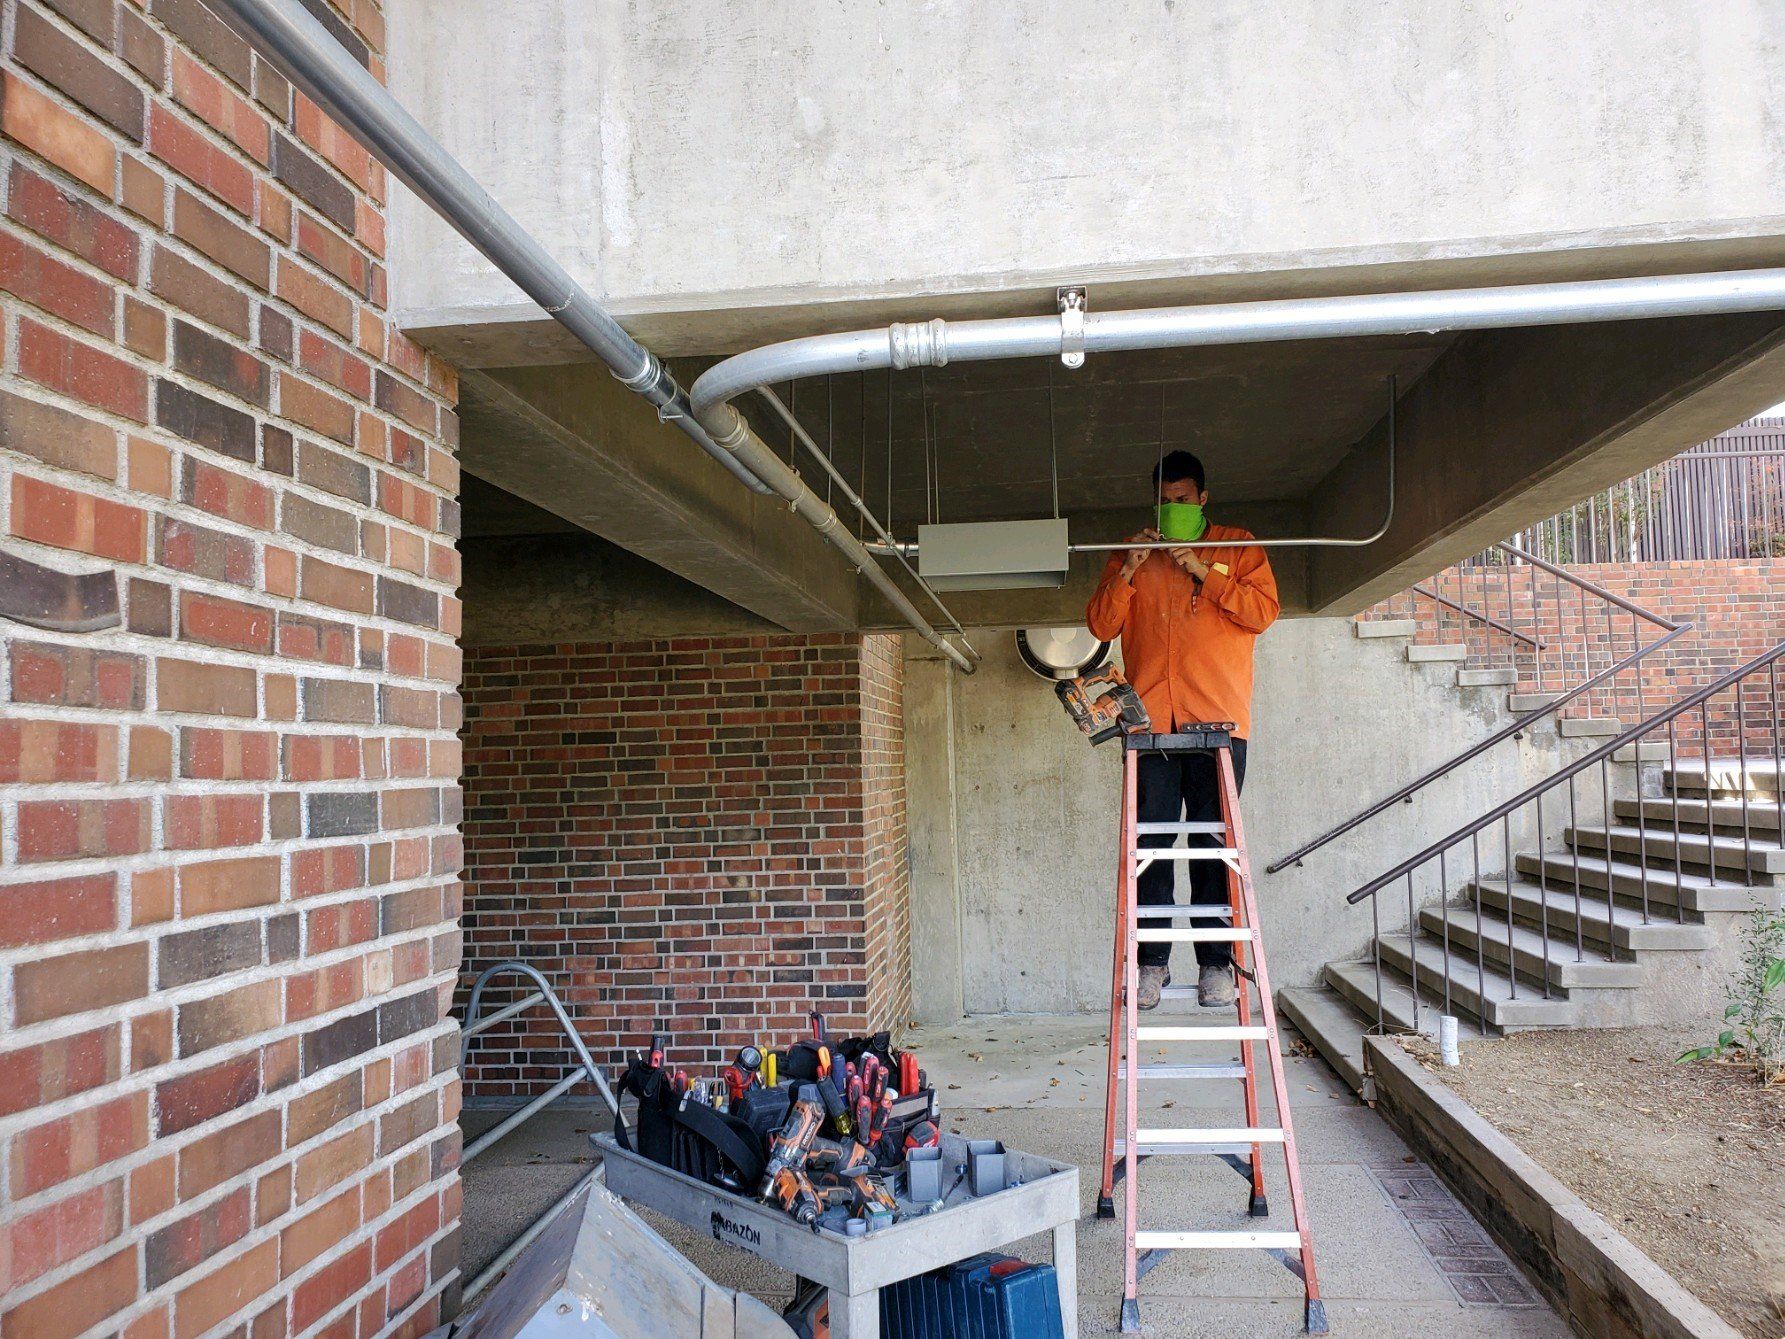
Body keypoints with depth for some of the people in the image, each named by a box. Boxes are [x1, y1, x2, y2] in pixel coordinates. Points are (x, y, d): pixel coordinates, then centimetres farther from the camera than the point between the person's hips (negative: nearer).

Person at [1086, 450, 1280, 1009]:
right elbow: (1101, 625, 10)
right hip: (1150, 720, 2)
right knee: (1149, 841, -2)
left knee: (1212, 841, -3)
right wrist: (1128, 571, -3)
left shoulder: (1238, 547, 15)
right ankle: (1151, 960, 3)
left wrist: (1206, 572, -6)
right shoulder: (1131, 553, 19)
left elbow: (1263, 611, 2)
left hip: (1217, 719, -1)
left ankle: (1216, 962, 3)